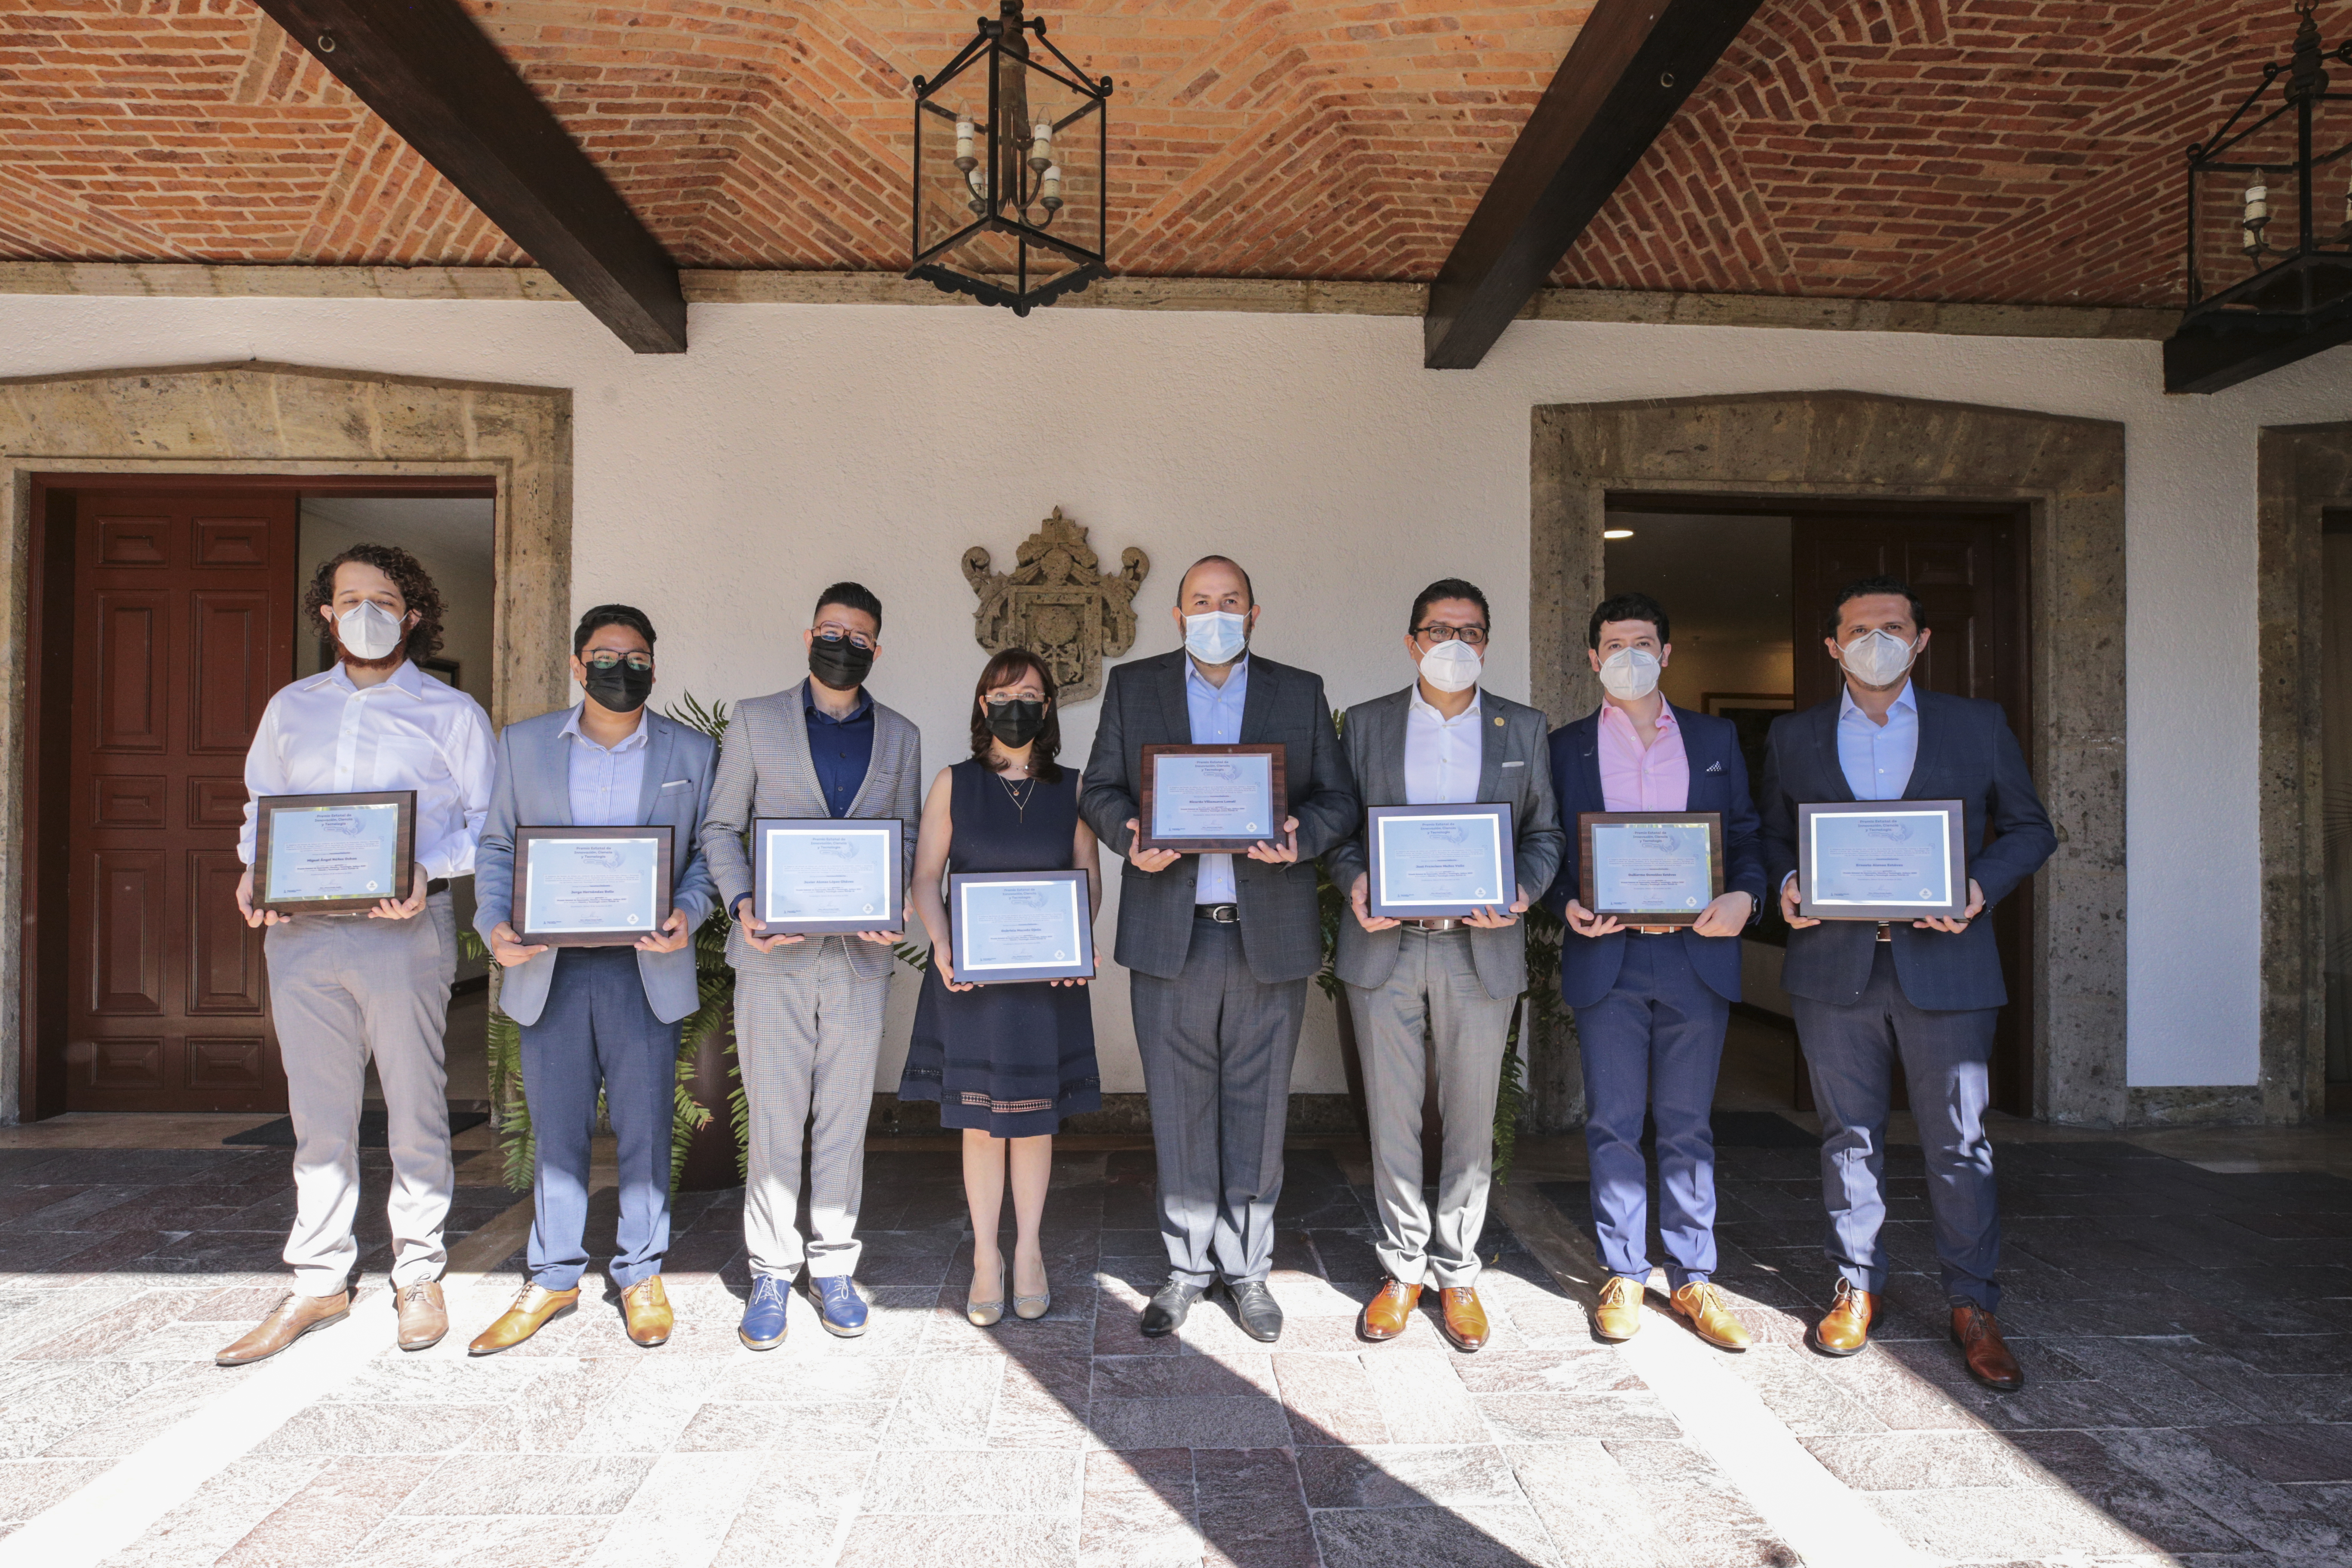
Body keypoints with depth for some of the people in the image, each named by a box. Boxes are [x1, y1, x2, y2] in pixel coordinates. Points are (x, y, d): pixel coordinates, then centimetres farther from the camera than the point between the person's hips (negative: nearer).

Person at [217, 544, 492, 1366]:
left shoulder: (451, 713, 4)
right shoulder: (291, 707, 16)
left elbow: (490, 825, 1)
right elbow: (261, 804, 23)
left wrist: (427, 873, -16)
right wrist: (254, 869, 3)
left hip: (405, 931, -3)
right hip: (300, 930, 4)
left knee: (415, 1107, 3)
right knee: (318, 1113, 9)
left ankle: (419, 1276, 16)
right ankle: (320, 1281, 20)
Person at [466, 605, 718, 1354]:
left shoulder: (692, 752, 7)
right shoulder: (525, 743, 10)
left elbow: (707, 854, 5)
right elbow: (495, 845, 10)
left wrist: (687, 915, -14)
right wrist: (494, 922, -7)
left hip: (646, 966, -1)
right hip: (549, 965, 1)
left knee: (644, 1127, 6)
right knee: (555, 1128, 9)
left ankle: (641, 1274, 21)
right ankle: (553, 1277, 24)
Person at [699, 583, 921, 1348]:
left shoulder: (901, 737, 13)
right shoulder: (755, 720, 9)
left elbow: (905, 841, 13)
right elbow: (719, 827, 8)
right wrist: (741, 903, -9)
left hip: (861, 950, 2)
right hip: (774, 948, -1)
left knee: (846, 1113, 6)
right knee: (774, 1114, 1)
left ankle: (833, 1267, 19)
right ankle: (771, 1272, 15)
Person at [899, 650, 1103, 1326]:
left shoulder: (1070, 790, 5)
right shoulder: (953, 784, 3)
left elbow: (1090, 880, 6)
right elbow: (926, 877, 1)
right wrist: (941, 945, -15)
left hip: (1047, 977, 1)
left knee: (1034, 1115, 8)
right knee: (979, 1118, 5)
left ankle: (1028, 1252, 24)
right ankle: (985, 1257, 20)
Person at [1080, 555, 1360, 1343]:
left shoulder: (1301, 692, 9)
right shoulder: (1131, 686, 10)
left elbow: (1338, 797, 7)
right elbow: (1100, 789, 8)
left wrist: (1304, 837, -14)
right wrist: (1130, 838, -13)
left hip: (1270, 933, 0)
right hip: (1170, 932, 0)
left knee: (1257, 1107, 8)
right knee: (1179, 1107, 8)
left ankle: (1247, 1268, 24)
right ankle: (1187, 1267, 24)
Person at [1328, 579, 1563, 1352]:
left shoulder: (1523, 728, 9)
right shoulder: (1365, 723, 7)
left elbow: (1544, 831, 9)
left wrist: (1520, 892, -9)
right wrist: (1354, 883, -10)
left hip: (1481, 950, 0)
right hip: (1385, 947, 0)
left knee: (1471, 1120, 8)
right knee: (1392, 1117, 7)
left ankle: (1457, 1273, 24)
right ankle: (1403, 1269, 24)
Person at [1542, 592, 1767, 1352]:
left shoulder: (1715, 739, 12)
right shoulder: (1564, 747, 8)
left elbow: (1746, 834, 9)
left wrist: (1745, 896, -10)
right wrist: (1568, 906, -12)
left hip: (1696, 955, 1)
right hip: (1605, 958, -1)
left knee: (1687, 1126, 8)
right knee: (1613, 1125, 5)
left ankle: (1692, 1279, 20)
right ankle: (1624, 1275, 18)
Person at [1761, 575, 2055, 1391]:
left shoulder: (1980, 725, 7)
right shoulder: (1792, 736, 9)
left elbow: (2030, 828, 10)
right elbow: (1772, 834, 15)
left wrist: (1982, 886, -8)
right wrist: (1786, 883, -6)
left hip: (1946, 965, -1)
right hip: (1834, 967, 1)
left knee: (1959, 1141, 5)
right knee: (1850, 1137, 9)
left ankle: (1973, 1307, 19)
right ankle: (1856, 1287, 24)